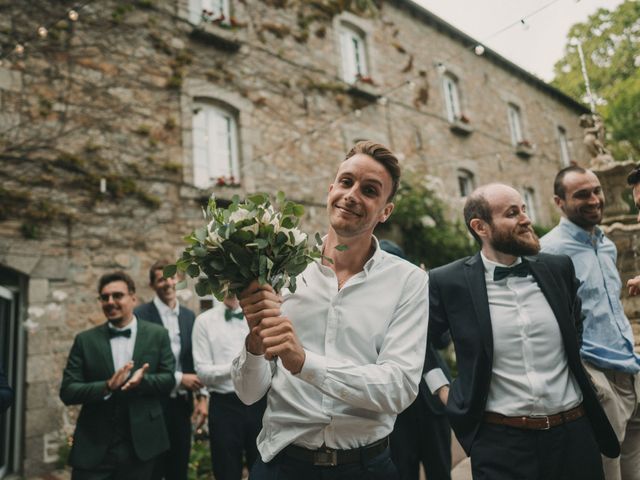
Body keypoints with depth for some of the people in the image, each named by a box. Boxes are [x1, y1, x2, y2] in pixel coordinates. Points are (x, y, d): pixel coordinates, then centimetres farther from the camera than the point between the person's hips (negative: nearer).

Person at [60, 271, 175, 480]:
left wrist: (142, 380, -21)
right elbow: (67, 392, -3)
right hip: (94, 446, 0)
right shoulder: (85, 340, 0)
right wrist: (107, 387, -20)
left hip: (141, 444, 0)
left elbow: (168, 380, -1)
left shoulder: (157, 335, -1)